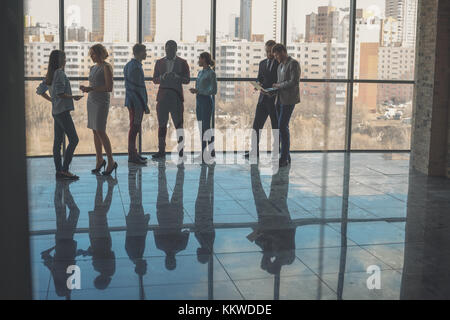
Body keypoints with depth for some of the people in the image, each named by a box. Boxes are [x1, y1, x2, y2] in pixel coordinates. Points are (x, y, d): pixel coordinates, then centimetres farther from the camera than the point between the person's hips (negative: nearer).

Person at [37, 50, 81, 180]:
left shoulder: (50, 74, 14)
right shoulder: (60, 73, -14)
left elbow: (40, 90, 18)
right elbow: (60, 93, -21)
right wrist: (73, 97, -8)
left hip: (56, 111, 10)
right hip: (63, 110, -10)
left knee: (58, 141, 9)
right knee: (74, 139, -7)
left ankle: (59, 171, 13)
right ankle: (64, 170, -9)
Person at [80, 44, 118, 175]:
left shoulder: (106, 67, -7)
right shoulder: (93, 68, 16)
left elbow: (109, 88, -14)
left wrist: (92, 89, -18)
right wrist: (85, 88, 3)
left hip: (101, 101, -8)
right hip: (91, 101, 8)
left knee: (100, 131, -11)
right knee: (95, 131, 7)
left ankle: (111, 161, -4)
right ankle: (99, 160, 15)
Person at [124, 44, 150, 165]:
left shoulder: (129, 65, 14)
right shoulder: (136, 67, -17)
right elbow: (138, 88, -20)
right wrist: (145, 105, -17)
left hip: (131, 102, 10)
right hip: (137, 102, -10)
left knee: (135, 128, 16)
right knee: (134, 128, -5)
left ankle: (133, 153, 24)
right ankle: (132, 156, -1)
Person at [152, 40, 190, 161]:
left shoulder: (182, 63, 7)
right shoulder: (159, 62, 14)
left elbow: (187, 80, 2)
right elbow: (155, 80, 11)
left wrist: (177, 77, -17)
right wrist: (162, 77, -11)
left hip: (176, 97, -2)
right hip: (162, 97, 2)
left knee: (179, 124, -5)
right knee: (162, 124, 2)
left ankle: (181, 151, -3)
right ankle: (161, 151, 5)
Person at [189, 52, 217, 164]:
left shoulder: (211, 73, -11)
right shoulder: (200, 72, 14)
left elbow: (214, 91, -15)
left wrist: (198, 91, -17)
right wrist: (194, 90, 1)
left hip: (207, 101, -8)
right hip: (199, 101, 8)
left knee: (206, 127, -7)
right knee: (201, 127, 9)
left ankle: (210, 152, -2)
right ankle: (203, 153, 15)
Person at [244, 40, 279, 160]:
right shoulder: (262, 63, 14)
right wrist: (259, 85, -4)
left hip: (275, 99, -5)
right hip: (263, 98, 5)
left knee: (276, 127, 2)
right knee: (257, 124, 3)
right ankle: (254, 151, 9)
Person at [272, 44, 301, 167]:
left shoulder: (293, 63, -9)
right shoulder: (281, 65, 18)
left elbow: (294, 82, -18)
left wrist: (279, 85, -9)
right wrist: (274, 89, 6)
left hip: (289, 100, -9)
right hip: (280, 99, 9)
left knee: (282, 126, -12)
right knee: (282, 127, 8)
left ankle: (284, 158, -7)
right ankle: (286, 156, 14)